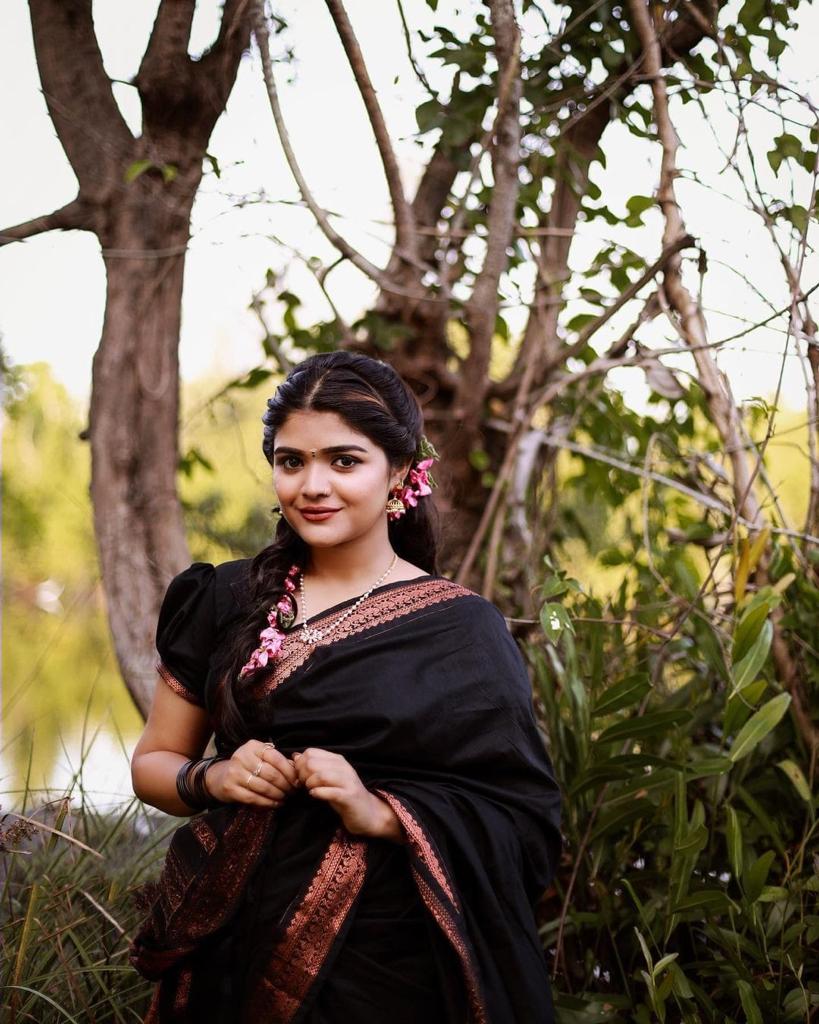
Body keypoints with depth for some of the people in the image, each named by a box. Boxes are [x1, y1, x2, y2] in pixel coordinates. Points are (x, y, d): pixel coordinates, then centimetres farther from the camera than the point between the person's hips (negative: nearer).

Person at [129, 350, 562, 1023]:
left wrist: (379, 812, -22)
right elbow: (152, 762, 9)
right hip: (231, 955, 3)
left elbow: (525, 823, -9)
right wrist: (213, 779, -12)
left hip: (383, 968, -3)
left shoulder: (461, 631, -7)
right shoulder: (227, 601, 2)